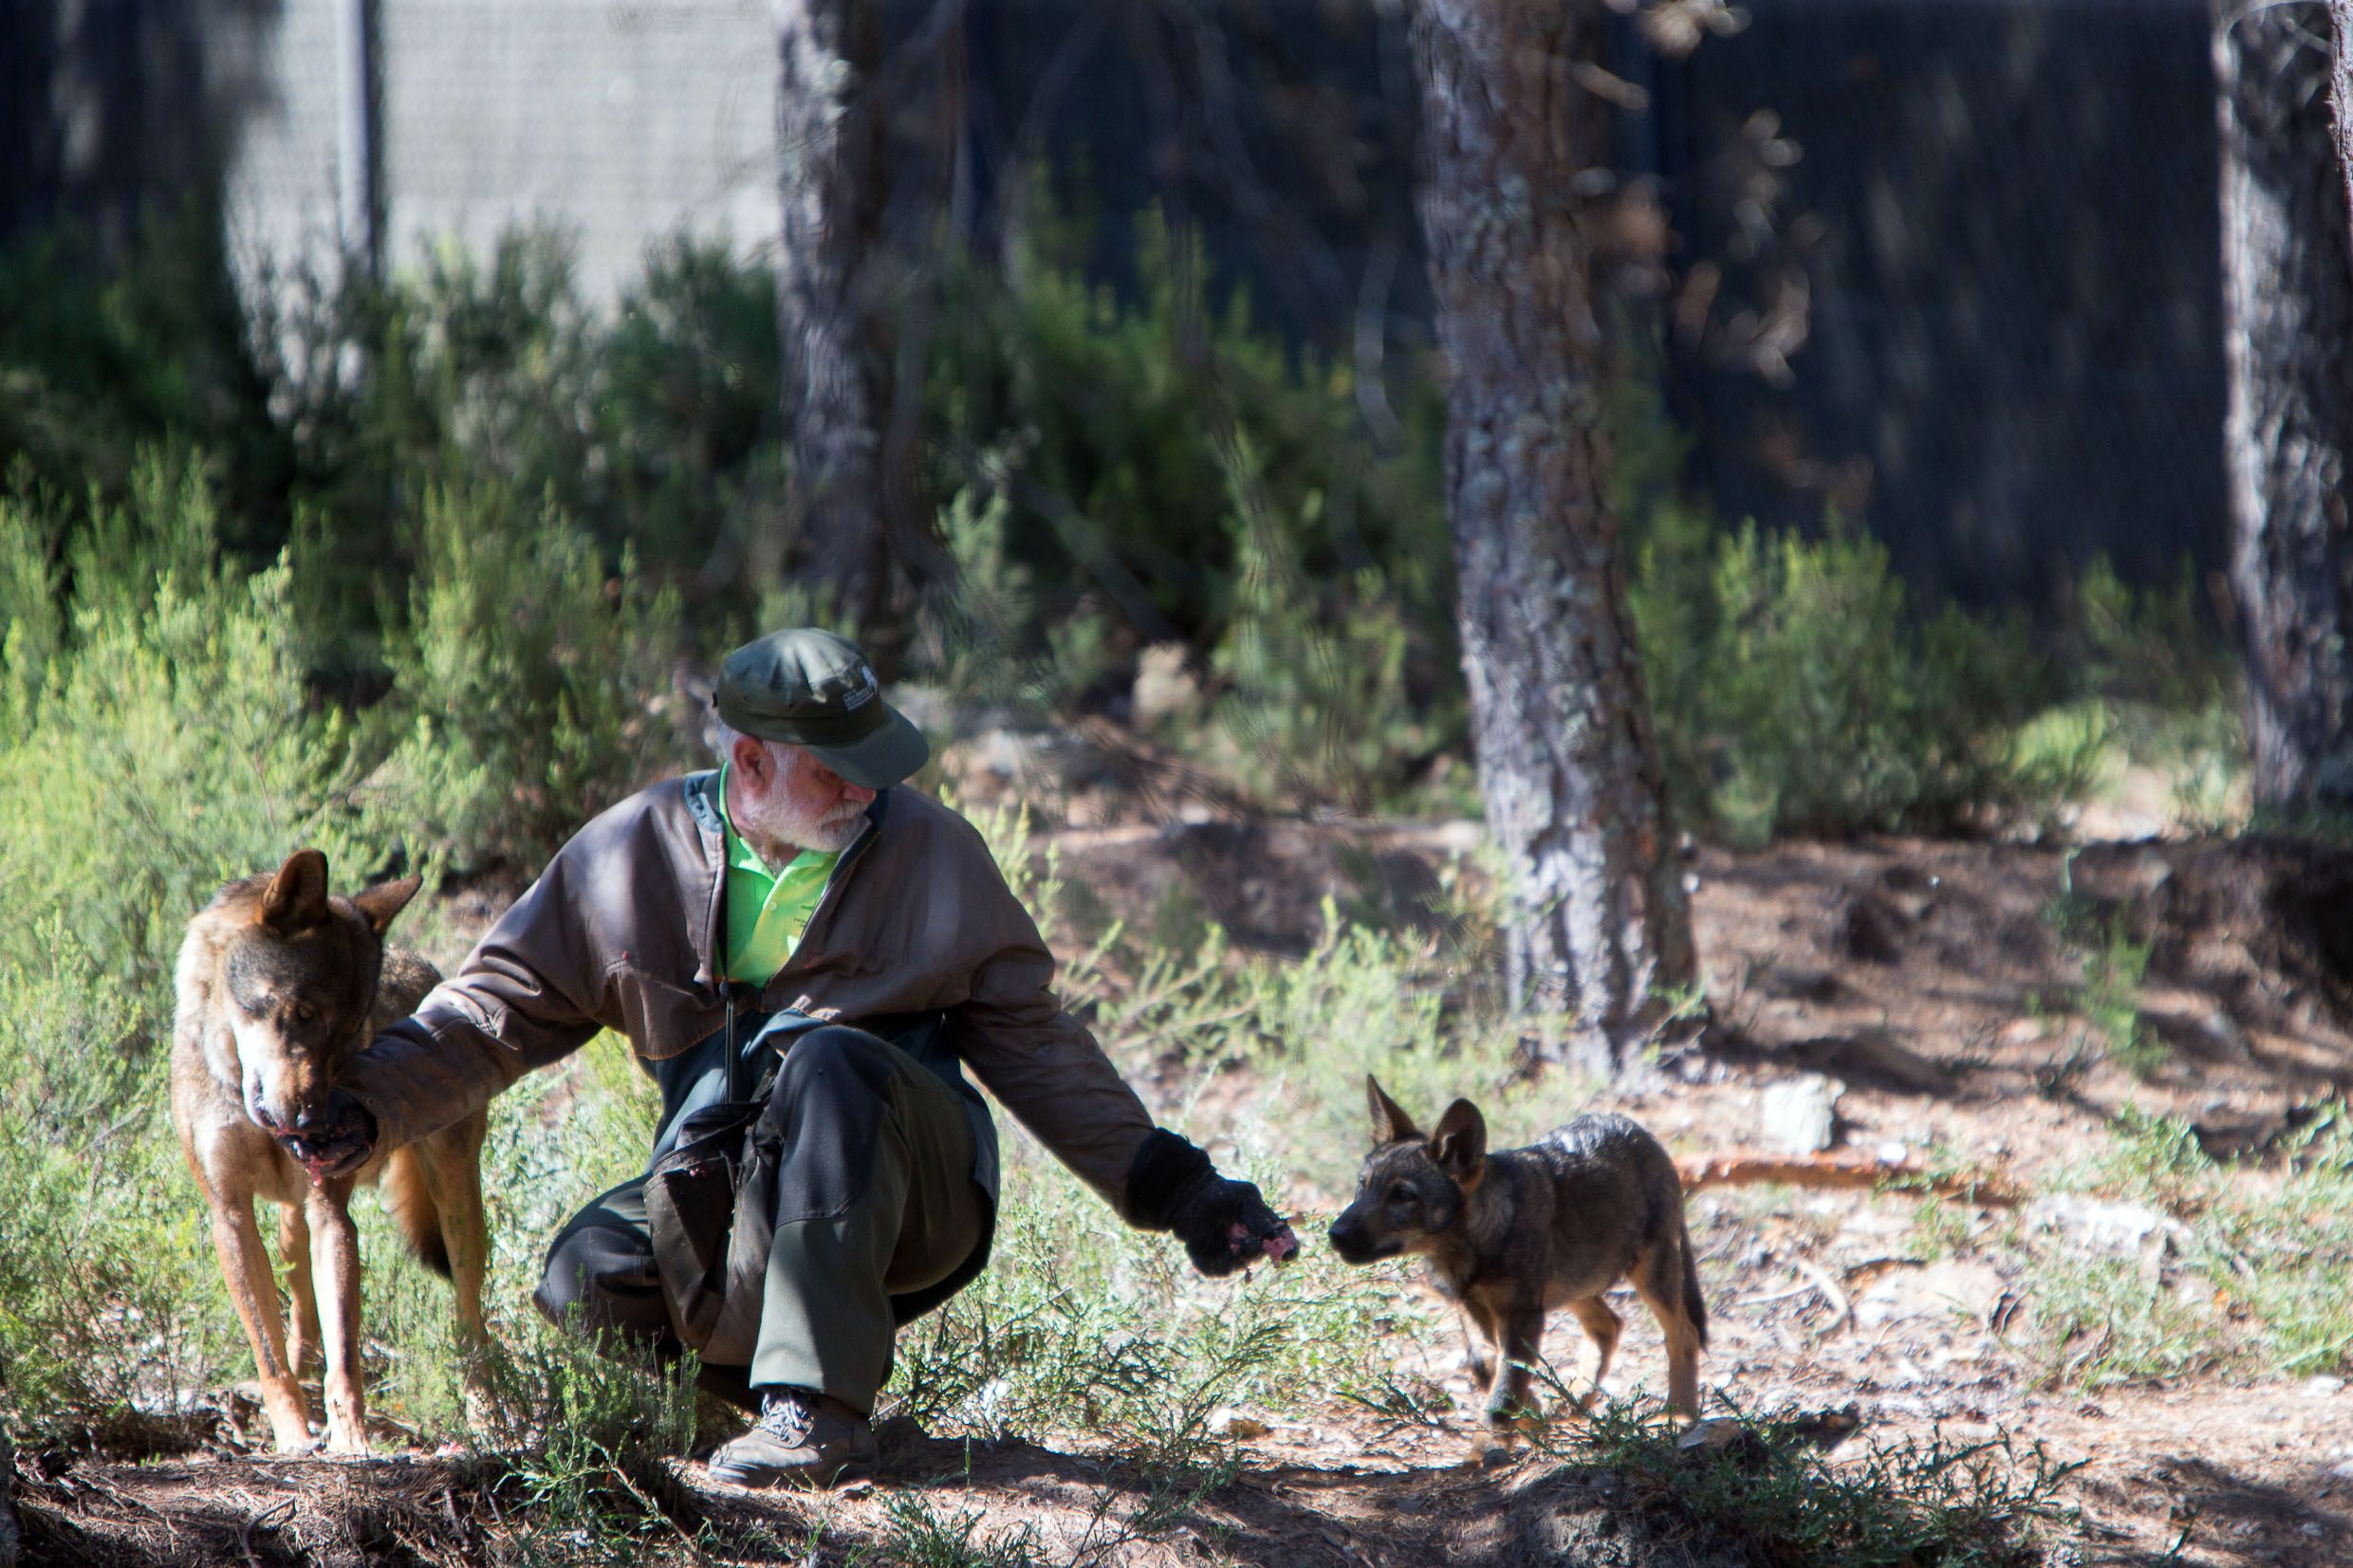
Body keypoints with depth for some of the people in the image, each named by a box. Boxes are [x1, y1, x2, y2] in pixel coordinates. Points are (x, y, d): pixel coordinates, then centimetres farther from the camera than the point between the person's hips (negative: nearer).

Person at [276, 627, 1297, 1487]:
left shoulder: (933, 853, 2)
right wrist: (366, 1108, -7)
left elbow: (1032, 1042, 8)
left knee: (834, 1060, -34)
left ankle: (819, 1405, -36)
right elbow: (500, 1005, 7)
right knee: (586, 1279, -27)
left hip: (909, 1197, -2)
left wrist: (1171, 1189, 4)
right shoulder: (638, 854, 2)